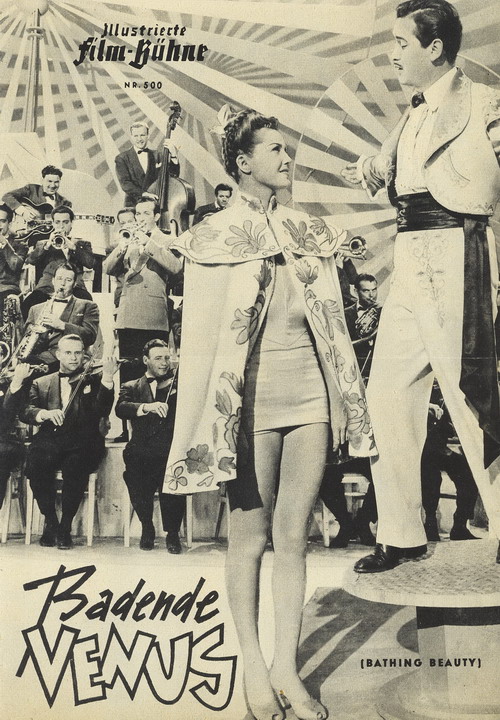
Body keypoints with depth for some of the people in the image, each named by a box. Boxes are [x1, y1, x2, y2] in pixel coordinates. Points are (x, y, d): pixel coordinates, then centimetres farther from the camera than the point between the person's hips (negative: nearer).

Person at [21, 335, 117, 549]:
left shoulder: (93, 381, 16)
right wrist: (45, 413, -15)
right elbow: (24, 411, 6)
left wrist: (107, 378, -14)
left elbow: (102, 411, -2)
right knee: (36, 464, -31)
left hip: (82, 444, -1)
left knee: (75, 467, -34)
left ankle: (66, 525, -15)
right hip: (50, 440, 2)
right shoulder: (41, 383, 21)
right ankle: (50, 521, -9)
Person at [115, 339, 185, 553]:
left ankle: (172, 533, -4)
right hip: (141, 452, 1)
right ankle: (147, 527, 3)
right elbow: (120, 408, -2)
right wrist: (147, 406, -20)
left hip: (170, 451, 0)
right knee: (134, 477, -28)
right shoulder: (131, 387, 19)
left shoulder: (178, 385, 19)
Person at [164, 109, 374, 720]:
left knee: (293, 533, 7)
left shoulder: (309, 233, 14)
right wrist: (204, 423, -7)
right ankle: (253, 666, 20)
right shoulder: (215, 238, 0)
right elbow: (200, 337, -3)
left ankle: (287, 666, 19)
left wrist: (347, 402, 9)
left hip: (310, 390, 4)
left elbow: (332, 320, 14)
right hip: (251, 393, -4)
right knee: (249, 533, 5)